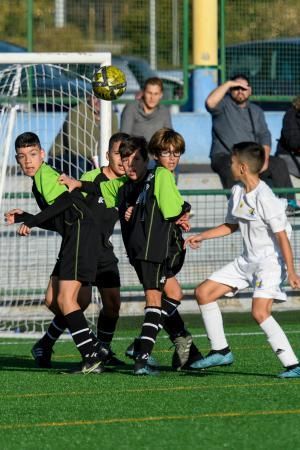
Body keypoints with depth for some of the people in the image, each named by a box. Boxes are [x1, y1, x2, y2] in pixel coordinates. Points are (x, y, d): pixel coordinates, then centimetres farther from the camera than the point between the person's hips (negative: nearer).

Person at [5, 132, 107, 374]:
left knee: (65, 299, -13)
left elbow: (65, 200, -23)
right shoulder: (39, 181, 23)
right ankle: (95, 350, 10)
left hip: (82, 231, -10)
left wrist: (31, 221, -18)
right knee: (52, 299, 10)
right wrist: (24, 217, 24)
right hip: (73, 236, 10)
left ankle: (92, 357, -15)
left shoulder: (45, 174, -5)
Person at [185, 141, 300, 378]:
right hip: (248, 260, 10)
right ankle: (221, 351, 20)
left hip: (271, 261, -10)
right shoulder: (237, 192, 6)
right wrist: (201, 236, 20)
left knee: (260, 312, -27)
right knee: (203, 292, 10)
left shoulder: (265, 198, -21)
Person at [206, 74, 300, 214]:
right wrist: (228, 84, -18)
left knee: (278, 164, -13)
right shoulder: (224, 104, 2)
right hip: (224, 156, -5)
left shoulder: (256, 111, 18)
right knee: (230, 167, -38)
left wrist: (264, 159, -8)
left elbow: (264, 135, 9)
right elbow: (210, 103, -22)